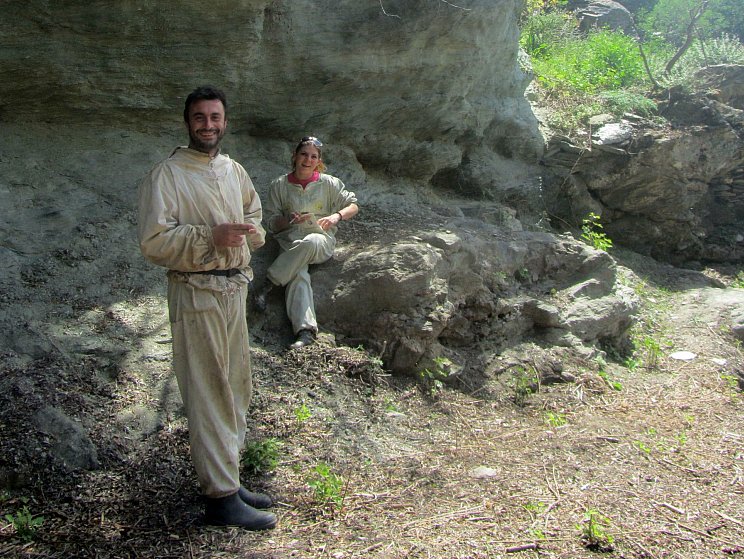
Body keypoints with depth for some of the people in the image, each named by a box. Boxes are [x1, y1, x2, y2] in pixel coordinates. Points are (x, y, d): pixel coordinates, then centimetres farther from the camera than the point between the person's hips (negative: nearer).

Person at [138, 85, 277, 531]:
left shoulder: (234, 170, 14)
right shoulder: (167, 175, -8)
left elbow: (253, 211, 30)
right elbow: (154, 241, -15)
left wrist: (252, 233, 8)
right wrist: (210, 237, -24)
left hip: (234, 289, 8)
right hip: (196, 293, -8)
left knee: (237, 389, 13)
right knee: (210, 395, -5)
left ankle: (229, 477, 27)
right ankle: (222, 498, 2)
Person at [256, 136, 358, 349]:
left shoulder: (328, 183, 8)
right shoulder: (280, 185, 9)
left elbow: (353, 205, 11)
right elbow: (271, 223, 9)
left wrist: (337, 216, -11)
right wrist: (290, 221, -13)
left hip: (322, 241, 0)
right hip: (290, 242, 0)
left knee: (308, 242, -40)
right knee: (298, 273, -35)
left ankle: (268, 285, -29)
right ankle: (305, 331, -45)